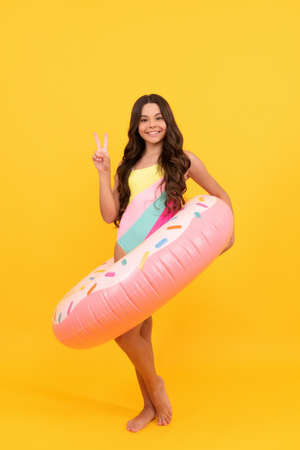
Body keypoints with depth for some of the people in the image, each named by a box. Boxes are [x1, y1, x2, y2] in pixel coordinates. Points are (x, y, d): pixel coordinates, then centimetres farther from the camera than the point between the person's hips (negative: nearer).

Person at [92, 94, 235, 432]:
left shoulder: (183, 161, 2)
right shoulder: (128, 166, 12)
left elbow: (221, 196, 12)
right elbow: (110, 215, 6)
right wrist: (103, 173, 0)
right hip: (125, 252, 5)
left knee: (125, 330, -11)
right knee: (139, 331, 10)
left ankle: (155, 385, 19)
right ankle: (151, 405, 28)